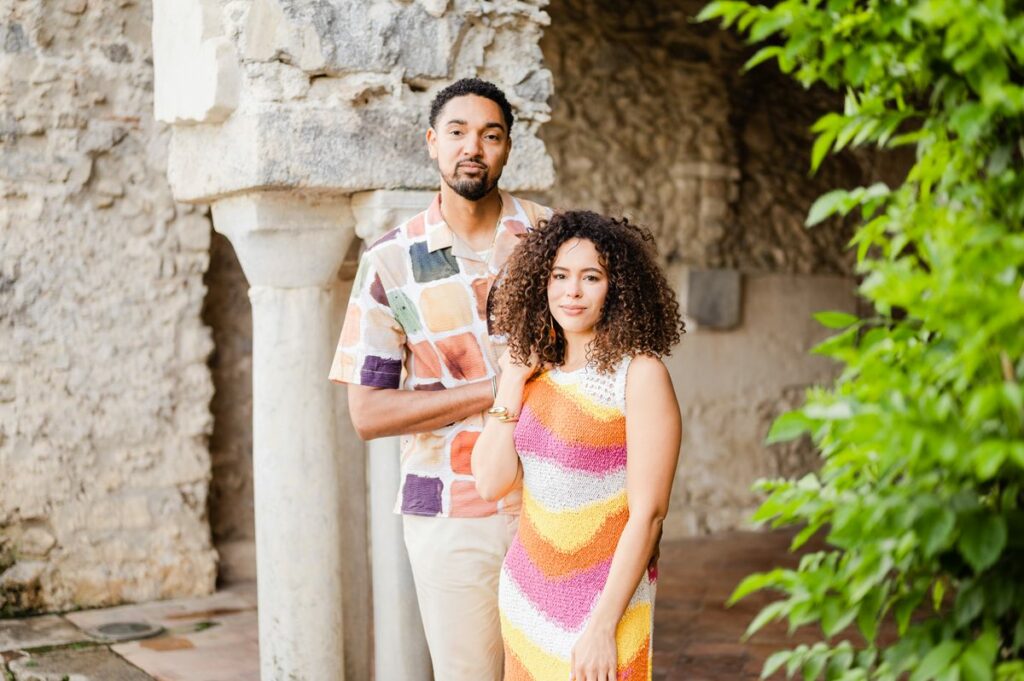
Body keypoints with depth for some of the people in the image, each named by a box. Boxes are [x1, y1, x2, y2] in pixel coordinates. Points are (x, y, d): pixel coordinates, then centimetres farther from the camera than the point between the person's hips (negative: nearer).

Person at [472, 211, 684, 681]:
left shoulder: (639, 374, -13)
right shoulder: (536, 371, 4)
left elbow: (648, 514, -15)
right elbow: (491, 483, -2)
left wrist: (603, 628, -17)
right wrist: (511, 385, -5)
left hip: (604, 600, -5)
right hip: (526, 591, 5)